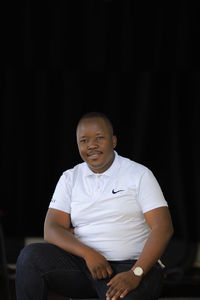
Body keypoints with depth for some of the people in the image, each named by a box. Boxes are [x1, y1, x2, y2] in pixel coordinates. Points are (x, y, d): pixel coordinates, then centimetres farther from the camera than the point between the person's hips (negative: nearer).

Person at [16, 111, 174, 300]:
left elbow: (163, 228, -8)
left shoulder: (139, 175, 2)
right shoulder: (70, 178, 12)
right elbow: (51, 230, 2)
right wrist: (88, 253, -17)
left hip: (129, 265, -4)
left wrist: (135, 274, -21)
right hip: (83, 261, 4)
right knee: (30, 257, -20)